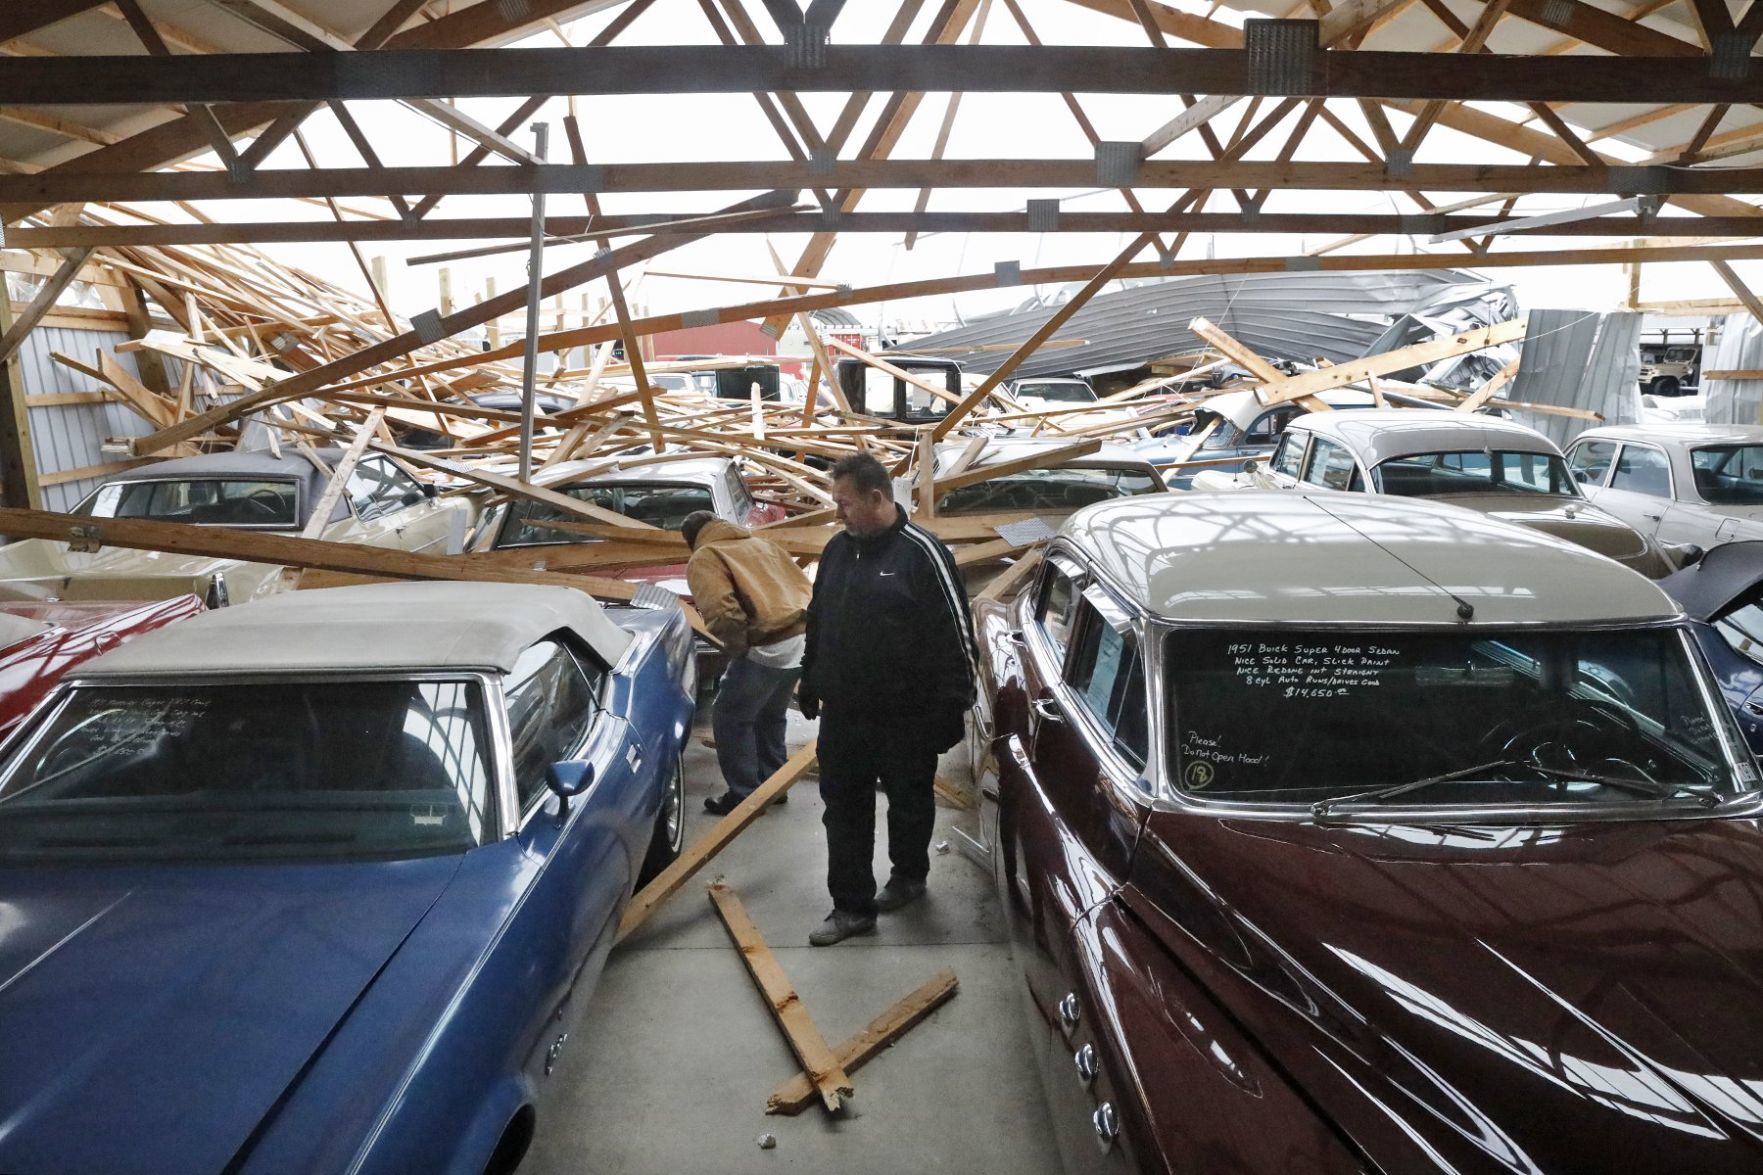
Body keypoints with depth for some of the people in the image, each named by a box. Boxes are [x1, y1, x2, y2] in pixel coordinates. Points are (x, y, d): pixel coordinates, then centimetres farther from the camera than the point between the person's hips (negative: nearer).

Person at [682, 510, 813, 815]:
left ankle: (744, 794, 15)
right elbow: (802, 584, 22)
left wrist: (738, 645, -5)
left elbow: (720, 611, -18)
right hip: (801, 640, 8)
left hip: (768, 648, -8)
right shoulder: (762, 543, 24)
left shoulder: (704, 558, 1)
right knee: (770, 715, 26)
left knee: (730, 718, 10)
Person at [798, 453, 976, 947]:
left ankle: (908, 875, 39)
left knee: (909, 803, 15)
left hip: (907, 716, -5)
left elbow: (955, 633, -13)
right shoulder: (838, 549, 6)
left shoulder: (922, 552, -14)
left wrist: (952, 706, -14)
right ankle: (852, 906, 18)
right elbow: (817, 622, 17)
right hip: (842, 714, 5)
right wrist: (811, 683, 19)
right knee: (845, 810, 8)